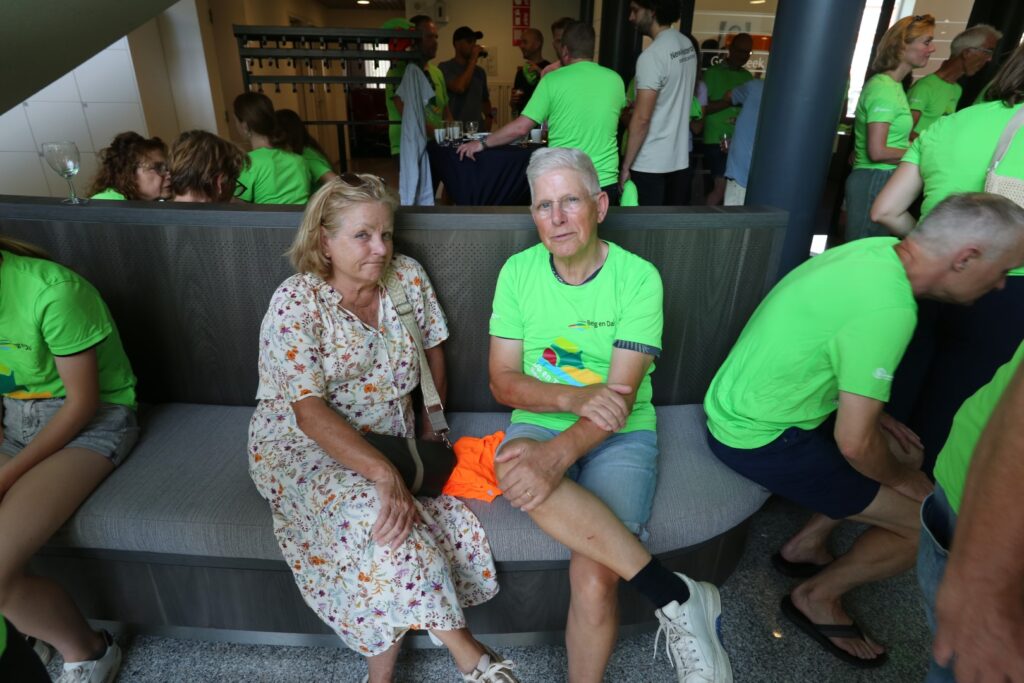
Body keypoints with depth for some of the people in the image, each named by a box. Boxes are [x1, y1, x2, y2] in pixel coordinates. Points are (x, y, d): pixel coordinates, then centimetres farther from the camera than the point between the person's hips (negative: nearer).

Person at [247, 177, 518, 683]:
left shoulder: (408, 276, -1)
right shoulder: (296, 303, -15)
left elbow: (433, 351, 10)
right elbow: (310, 412, -21)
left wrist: (430, 430, 2)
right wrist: (384, 474, -31)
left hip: (390, 444, 4)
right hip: (304, 448, -3)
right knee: (375, 511, -31)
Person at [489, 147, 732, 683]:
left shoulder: (638, 278, -7)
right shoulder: (518, 272, 1)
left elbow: (620, 396, -14)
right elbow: (503, 381, -2)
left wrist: (558, 454, -31)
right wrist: (574, 397, -20)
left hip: (621, 435, -2)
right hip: (539, 422, 3)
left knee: (594, 578, -26)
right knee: (513, 460, -35)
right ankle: (677, 595, -23)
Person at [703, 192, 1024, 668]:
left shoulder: (876, 251, -1)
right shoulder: (888, 308, -27)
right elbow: (855, 444, -24)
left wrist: (870, 410, 12)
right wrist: (904, 480, -3)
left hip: (742, 405, 9)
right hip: (759, 439, -9)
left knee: (905, 453, 22)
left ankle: (806, 546, 30)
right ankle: (817, 598, 18)